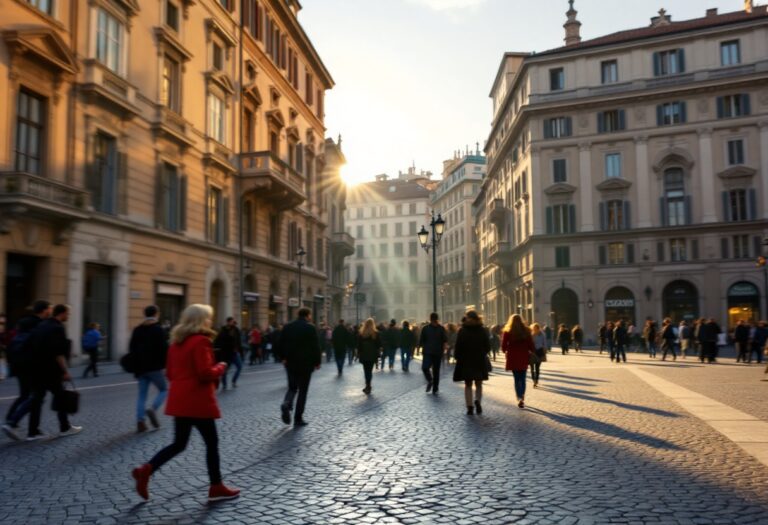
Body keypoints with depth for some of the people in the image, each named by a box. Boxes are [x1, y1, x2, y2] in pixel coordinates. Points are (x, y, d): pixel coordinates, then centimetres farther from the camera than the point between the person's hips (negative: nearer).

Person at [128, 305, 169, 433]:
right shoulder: (159, 330, -8)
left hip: (141, 368, 6)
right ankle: (153, 409, -13)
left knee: (142, 394, 9)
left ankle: (140, 420, 0)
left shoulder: (137, 330, 12)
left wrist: (136, 367, 18)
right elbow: (164, 349, -14)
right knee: (164, 390, 9)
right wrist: (165, 366, -6)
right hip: (155, 367, -5)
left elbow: (132, 349, 14)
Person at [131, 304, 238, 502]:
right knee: (212, 442, 5)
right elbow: (206, 373, -20)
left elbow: (170, 373, 17)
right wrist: (220, 367, -3)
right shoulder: (200, 341, -15)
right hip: (197, 401, -8)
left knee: (179, 443, 15)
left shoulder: (177, 341, 12)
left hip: (180, 400, 8)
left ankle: (146, 470, -3)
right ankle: (216, 488, 14)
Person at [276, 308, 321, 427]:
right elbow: (316, 346, -11)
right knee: (302, 391, 5)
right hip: (305, 363, -4)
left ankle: (286, 404, -12)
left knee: (292, 387, 18)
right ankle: (298, 419, 6)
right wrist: (317, 362, -1)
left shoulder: (287, 327, 4)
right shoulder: (310, 328, -10)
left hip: (290, 363, 4)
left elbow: (280, 344, 5)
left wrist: (283, 358, 16)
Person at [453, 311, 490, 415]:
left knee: (468, 385, 9)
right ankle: (477, 401, -12)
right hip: (480, 361, 1)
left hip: (466, 361, -1)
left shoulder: (462, 331, -7)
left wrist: (457, 357, 5)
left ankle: (470, 406, 3)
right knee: (479, 384, 13)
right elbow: (488, 346, 2)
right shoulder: (482, 330, 0)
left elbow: (458, 347, -9)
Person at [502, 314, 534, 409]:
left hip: (513, 358, -1)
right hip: (524, 357, 1)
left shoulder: (507, 332, -3)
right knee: (523, 379, 12)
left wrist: (506, 351, 14)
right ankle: (522, 398, 13)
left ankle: (520, 398, -11)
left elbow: (503, 346, -6)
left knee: (517, 379, 3)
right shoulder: (526, 331, 2)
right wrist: (531, 352, 17)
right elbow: (531, 345, -1)